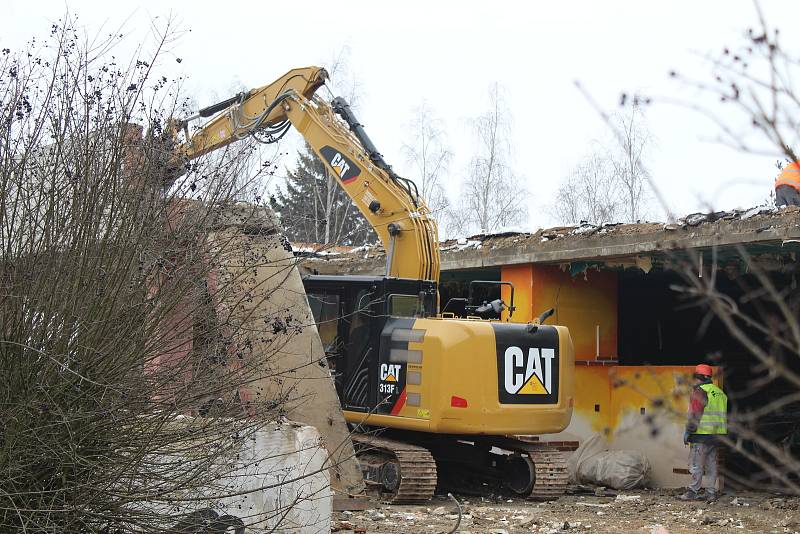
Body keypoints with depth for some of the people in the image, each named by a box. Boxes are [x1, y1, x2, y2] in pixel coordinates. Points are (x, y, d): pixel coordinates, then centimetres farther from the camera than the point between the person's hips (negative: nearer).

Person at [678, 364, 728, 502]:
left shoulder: (699, 391, -10)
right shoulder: (720, 392, 16)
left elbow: (694, 414, -15)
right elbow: (724, 415, 19)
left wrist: (688, 431, -9)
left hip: (702, 434, -8)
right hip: (717, 434, 8)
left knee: (696, 464, -4)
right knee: (711, 464, 11)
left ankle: (693, 491, -5)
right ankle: (711, 493, 11)